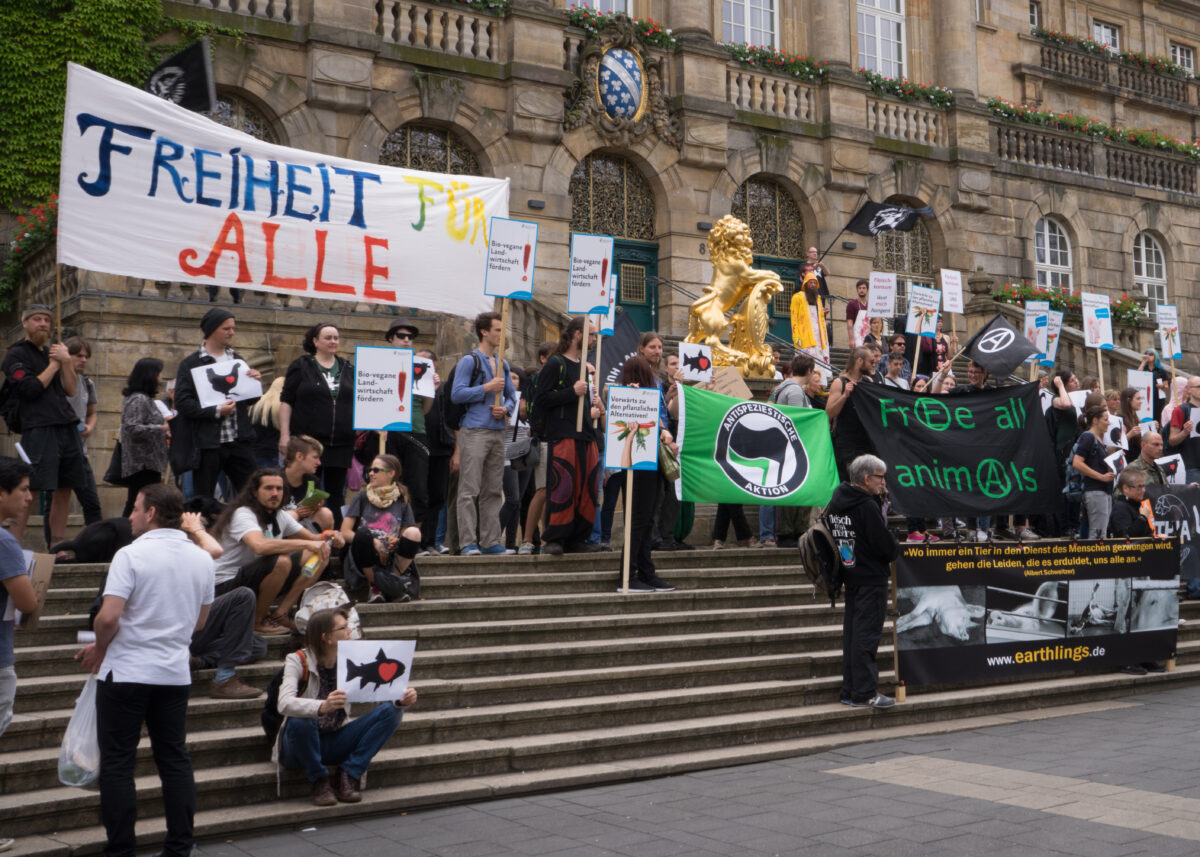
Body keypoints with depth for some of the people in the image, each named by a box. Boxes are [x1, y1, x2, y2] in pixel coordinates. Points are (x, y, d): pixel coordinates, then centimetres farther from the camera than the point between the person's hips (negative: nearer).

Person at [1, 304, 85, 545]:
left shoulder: (52, 352, 21)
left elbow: (71, 390, 12)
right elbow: (30, 389, -11)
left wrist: (66, 362, -2)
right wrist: (54, 365, -2)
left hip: (67, 428, 7)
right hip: (39, 429, -6)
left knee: (64, 489, 6)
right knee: (29, 489, -10)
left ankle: (57, 546, 13)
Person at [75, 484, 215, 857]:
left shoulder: (131, 555, -13)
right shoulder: (202, 559, 6)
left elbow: (109, 617, -19)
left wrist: (98, 649, 0)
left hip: (127, 672, -5)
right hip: (176, 672, 5)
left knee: (117, 763, 4)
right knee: (175, 759, 12)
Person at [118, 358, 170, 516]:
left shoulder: (145, 399, 18)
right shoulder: (138, 399, -13)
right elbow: (132, 428, -22)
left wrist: (163, 433, 14)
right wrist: (160, 429, -17)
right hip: (142, 465, -10)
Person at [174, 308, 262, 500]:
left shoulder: (237, 360, 16)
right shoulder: (190, 364, -1)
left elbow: (250, 399, 19)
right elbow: (182, 402, -11)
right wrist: (216, 411, -20)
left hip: (239, 441, 4)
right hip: (207, 443, -4)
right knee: (204, 500, 4)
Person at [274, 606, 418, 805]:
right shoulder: (298, 661, -15)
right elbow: (285, 704, -32)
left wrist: (401, 700, -27)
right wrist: (322, 707, -52)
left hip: (336, 742, 4)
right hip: (302, 743, -4)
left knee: (390, 711, -14)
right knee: (299, 721, -39)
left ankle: (348, 774, -12)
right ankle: (319, 780, -14)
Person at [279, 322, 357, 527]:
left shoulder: (348, 368, 13)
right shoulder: (301, 366, 3)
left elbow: (357, 402, 16)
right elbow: (286, 401, 0)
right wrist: (285, 434, -8)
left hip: (341, 443, 3)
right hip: (308, 440, -3)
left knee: (336, 493, 6)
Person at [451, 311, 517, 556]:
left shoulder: (503, 364, 17)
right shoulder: (469, 361, -3)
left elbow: (512, 395, 21)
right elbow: (456, 394, -11)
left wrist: (506, 408, 0)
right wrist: (487, 388, -12)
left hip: (497, 432, 7)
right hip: (474, 432, -7)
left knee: (494, 490, 8)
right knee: (470, 490, -7)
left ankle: (490, 541, 13)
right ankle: (468, 543, -7)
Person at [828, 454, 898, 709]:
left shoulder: (835, 504, 9)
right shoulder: (867, 506, -18)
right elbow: (887, 546, -18)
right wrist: (896, 548, 5)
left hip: (850, 577, 8)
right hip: (871, 578, -8)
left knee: (852, 633, 12)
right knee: (867, 634, -5)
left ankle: (850, 691, 17)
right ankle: (865, 692, -2)